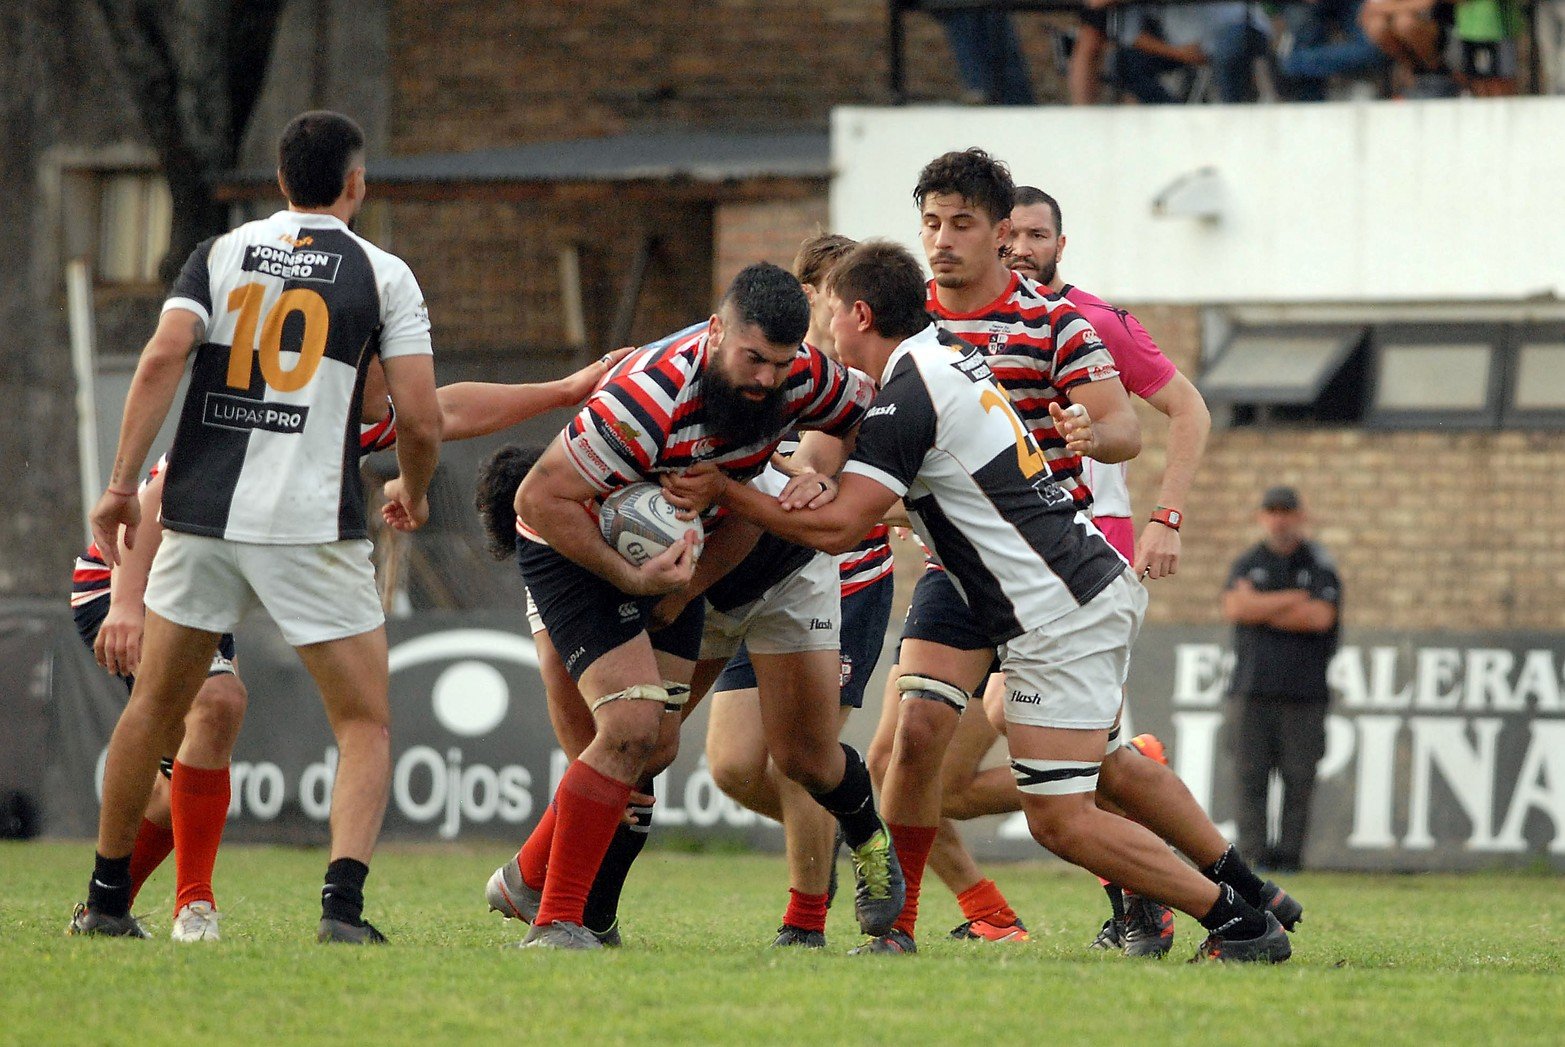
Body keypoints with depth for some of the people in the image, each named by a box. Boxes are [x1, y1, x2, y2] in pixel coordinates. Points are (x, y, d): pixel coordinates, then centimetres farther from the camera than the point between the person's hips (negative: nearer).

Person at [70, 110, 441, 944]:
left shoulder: (220, 254, 8)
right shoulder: (382, 274, 2)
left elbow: (162, 359, -6)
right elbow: (420, 415, -4)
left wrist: (121, 485, -5)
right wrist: (412, 493, 16)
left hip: (202, 516, 3)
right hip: (314, 529, -3)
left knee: (155, 708, 19)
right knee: (366, 725, 4)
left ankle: (106, 900, 25)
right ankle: (343, 903, -16)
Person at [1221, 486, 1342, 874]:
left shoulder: (1319, 565, 6)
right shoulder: (1248, 564, 13)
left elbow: (1321, 618, -8)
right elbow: (1234, 608, -4)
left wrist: (1260, 610, -4)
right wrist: (1291, 599, -8)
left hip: (1304, 692, -1)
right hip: (1253, 689, 1)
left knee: (1299, 777, -5)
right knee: (1251, 776, -5)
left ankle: (1289, 854, -2)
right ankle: (1254, 855, -5)